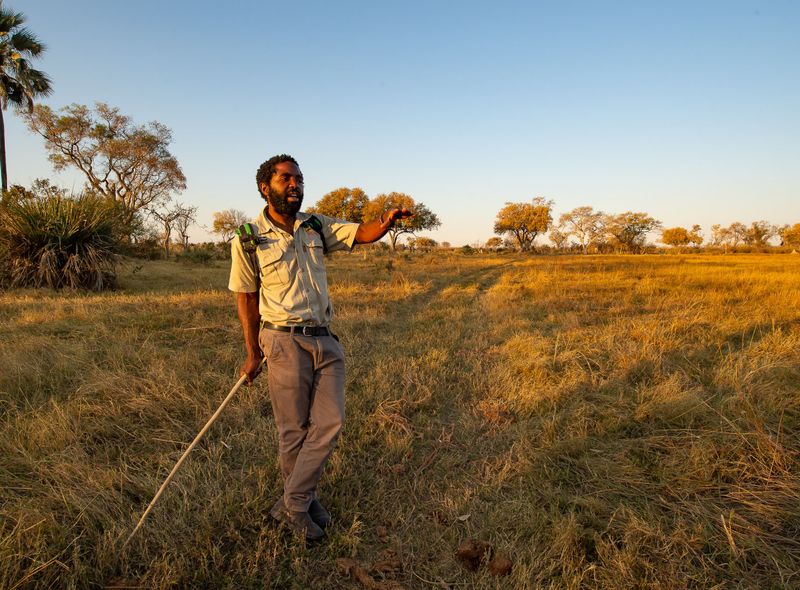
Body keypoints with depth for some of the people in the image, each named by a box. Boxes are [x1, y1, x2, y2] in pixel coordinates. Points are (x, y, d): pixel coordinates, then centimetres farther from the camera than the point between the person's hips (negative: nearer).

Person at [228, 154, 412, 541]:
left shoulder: (317, 227, 7)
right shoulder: (249, 239, -4)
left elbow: (363, 233, 0)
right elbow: (245, 298, 1)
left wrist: (387, 221, -24)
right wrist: (253, 353, 1)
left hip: (325, 339, 5)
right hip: (285, 341, -4)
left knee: (330, 422, 2)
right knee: (294, 430, 6)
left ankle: (293, 503, 17)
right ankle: (299, 503, 27)